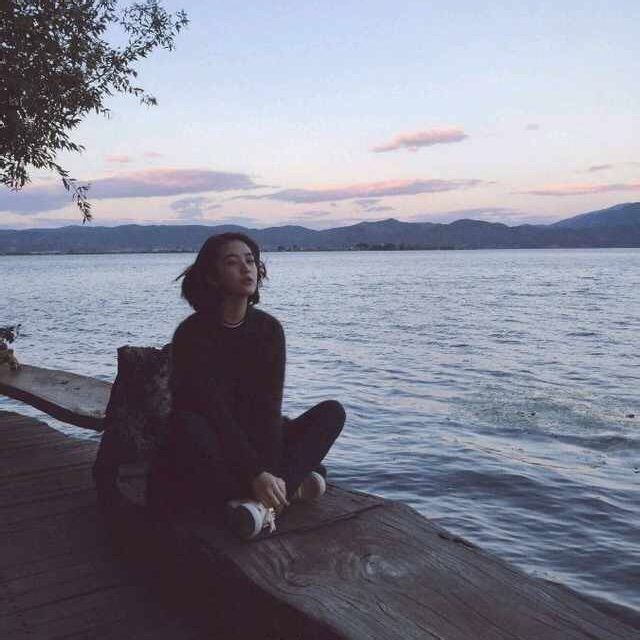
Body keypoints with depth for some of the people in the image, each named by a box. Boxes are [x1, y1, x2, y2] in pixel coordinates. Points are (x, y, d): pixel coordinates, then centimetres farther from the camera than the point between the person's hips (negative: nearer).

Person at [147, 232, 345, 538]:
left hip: (253, 440, 5)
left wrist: (270, 473, -25)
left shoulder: (269, 329, -3)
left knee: (332, 412, -11)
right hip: (212, 450, -4)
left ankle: (261, 501, -28)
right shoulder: (192, 334, -15)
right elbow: (214, 411, -23)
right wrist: (257, 475, -32)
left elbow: (270, 407, -11)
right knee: (187, 426, -38)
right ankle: (291, 485, -27)